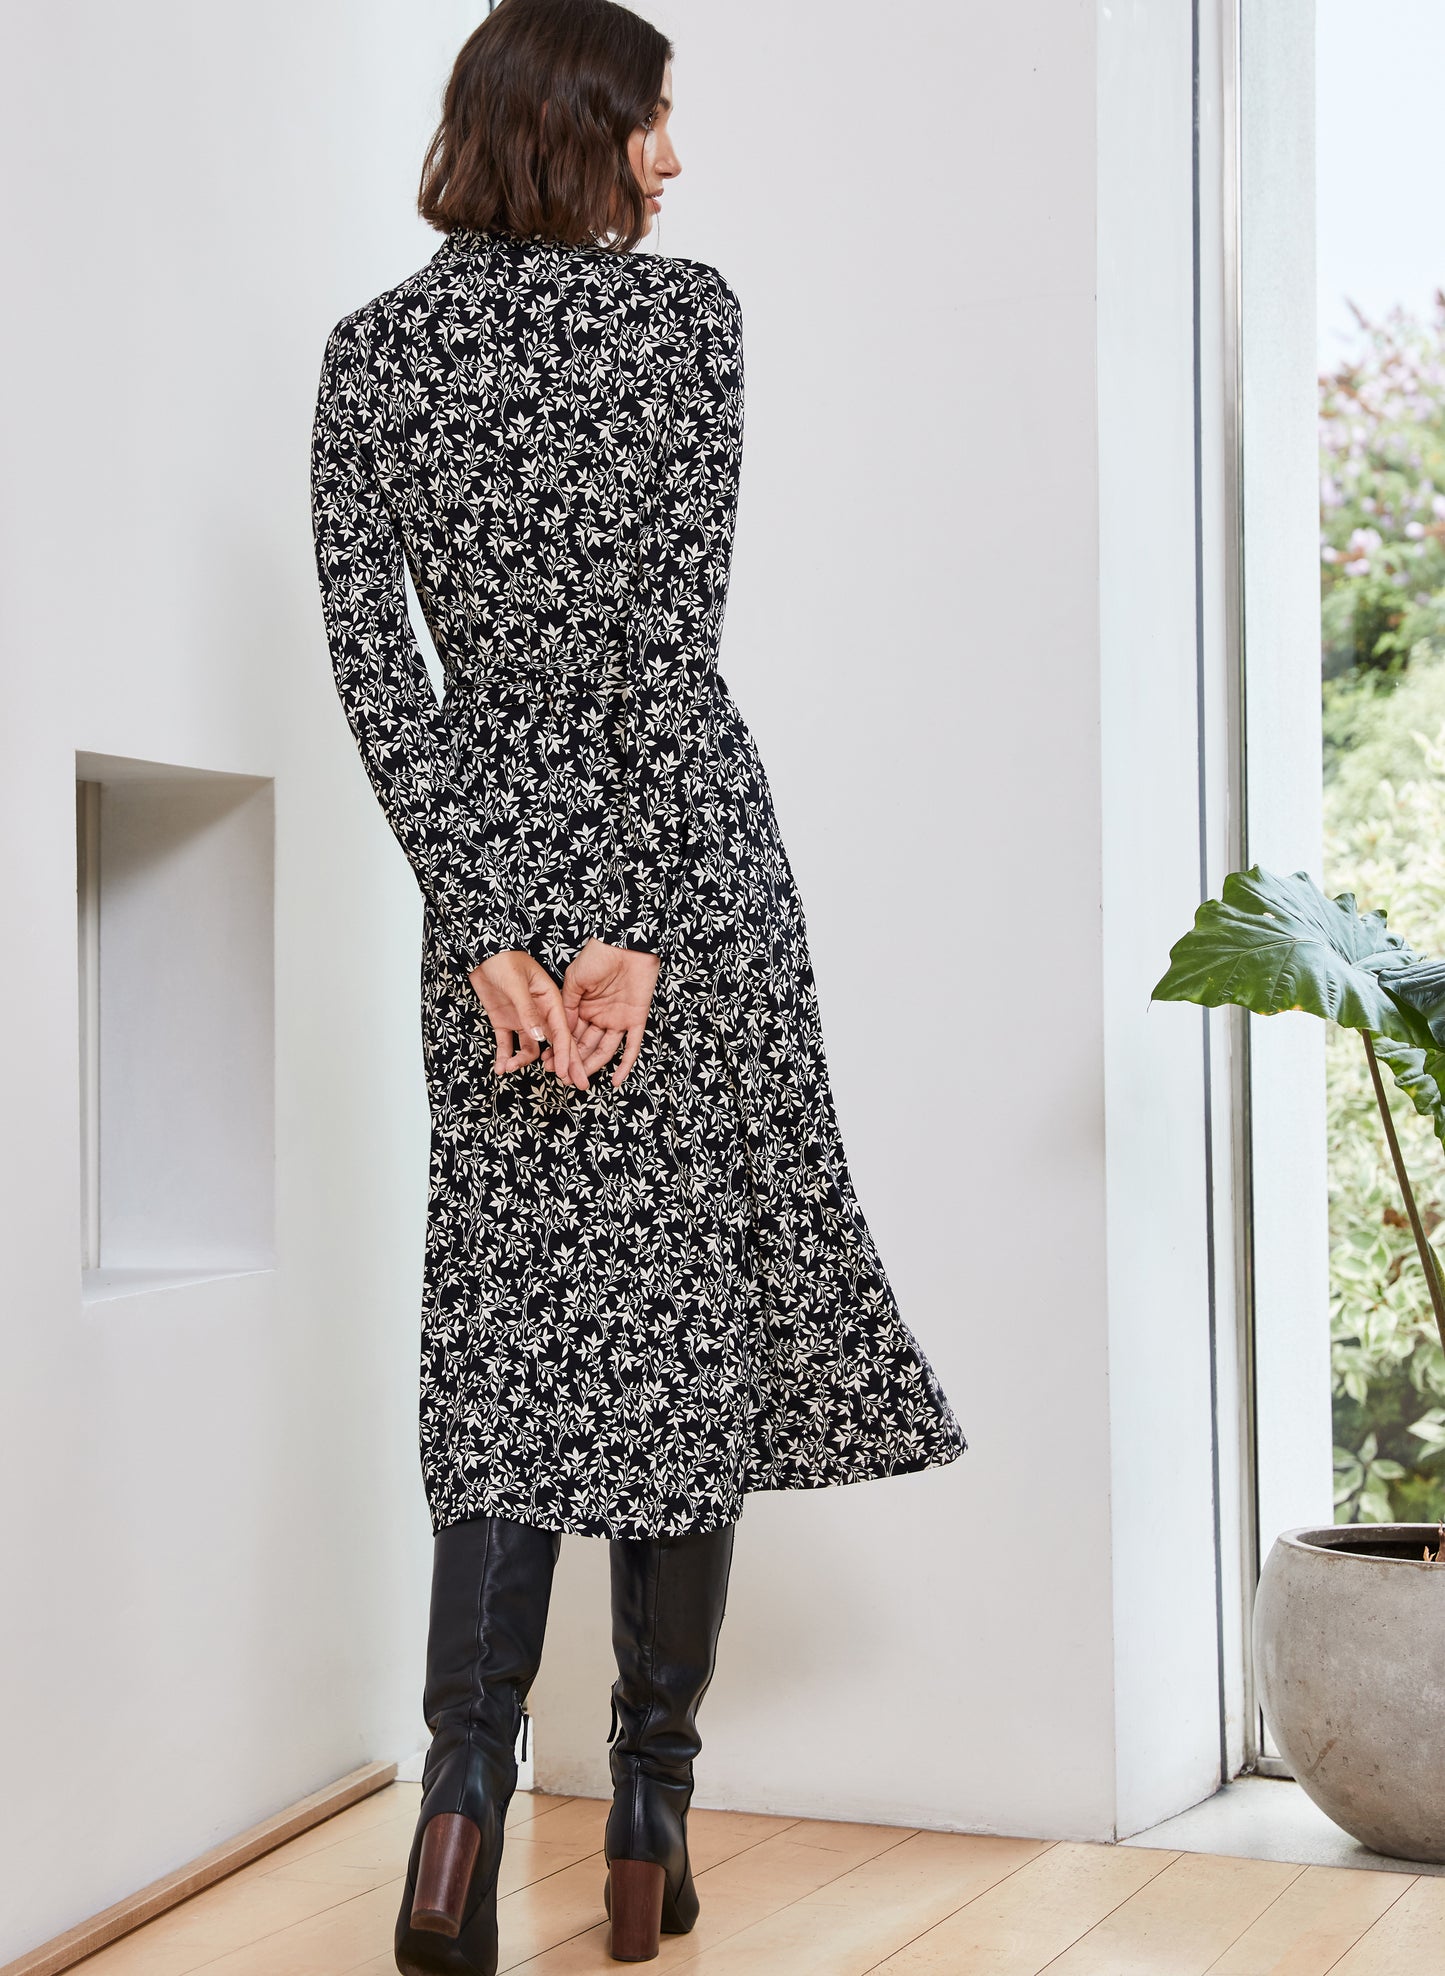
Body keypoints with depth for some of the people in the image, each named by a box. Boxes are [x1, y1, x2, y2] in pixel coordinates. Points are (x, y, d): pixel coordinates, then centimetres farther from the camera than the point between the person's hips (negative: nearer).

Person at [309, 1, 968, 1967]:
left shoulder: (371, 347, 5)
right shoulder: (682, 308, -4)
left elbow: (372, 656, -2)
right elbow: (677, 636, -11)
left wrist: (488, 931, -5)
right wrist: (640, 931, -12)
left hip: (489, 851, 3)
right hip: (684, 843, -2)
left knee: (512, 1321, 6)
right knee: (690, 1303, 7)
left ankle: (467, 1792, -10)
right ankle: (653, 1815, 11)